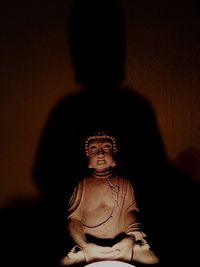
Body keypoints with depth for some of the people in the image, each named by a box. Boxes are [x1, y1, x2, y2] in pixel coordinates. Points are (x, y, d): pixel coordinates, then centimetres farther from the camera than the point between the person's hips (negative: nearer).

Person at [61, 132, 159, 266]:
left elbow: (131, 212, 1)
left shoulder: (125, 184, 10)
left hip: (121, 243, 1)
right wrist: (85, 246, -18)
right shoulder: (82, 185, 7)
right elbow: (73, 219, 0)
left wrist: (130, 238, -20)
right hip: (89, 244, 0)